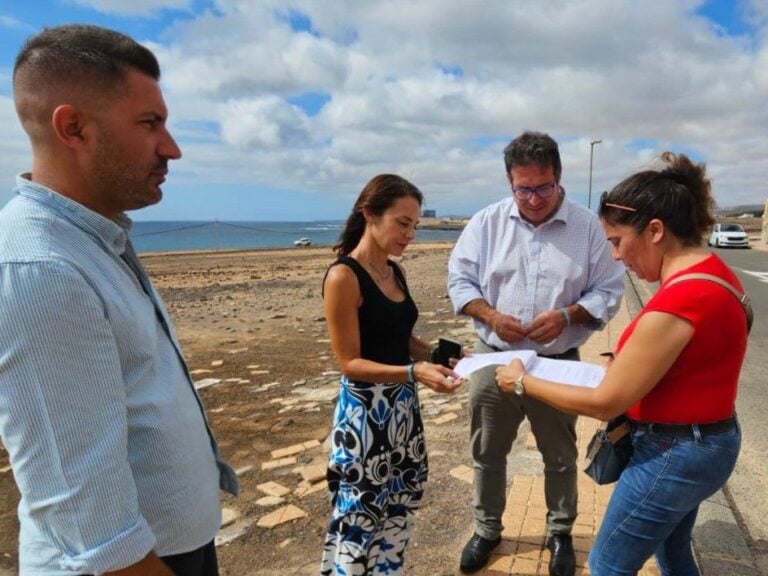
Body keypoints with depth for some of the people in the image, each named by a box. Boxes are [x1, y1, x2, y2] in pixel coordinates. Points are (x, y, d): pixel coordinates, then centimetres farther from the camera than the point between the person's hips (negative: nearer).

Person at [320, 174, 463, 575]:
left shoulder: (396, 272, 6)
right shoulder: (343, 277, -18)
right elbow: (350, 363, -18)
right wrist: (414, 372, -29)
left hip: (402, 405, 8)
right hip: (365, 410, -8)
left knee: (398, 506, 19)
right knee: (360, 515, 7)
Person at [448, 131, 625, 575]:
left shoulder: (588, 226, -6)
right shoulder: (487, 222, -4)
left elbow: (609, 291, -3)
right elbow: (459, 278, -1)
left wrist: (567, 316, -21)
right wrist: (491, 316, -18)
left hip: (558, 365, 0)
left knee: (560, 457, 18)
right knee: (488, 453, 16)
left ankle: (560, 533, 42)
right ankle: (487, 531, 39)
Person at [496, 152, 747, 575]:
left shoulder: (676, 303, -30)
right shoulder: (712, 271, 0)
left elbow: (604, 404, -23)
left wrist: (523, 382, -13)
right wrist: (625, 365, 3)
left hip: (673, 453, -10)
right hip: (707, 441, 10)